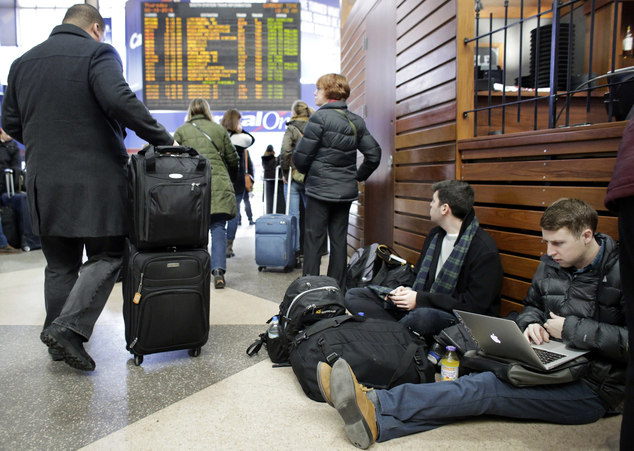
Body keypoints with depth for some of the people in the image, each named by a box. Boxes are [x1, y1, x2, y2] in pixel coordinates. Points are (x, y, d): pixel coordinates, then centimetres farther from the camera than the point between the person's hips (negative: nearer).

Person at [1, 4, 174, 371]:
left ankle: (60, 345, 21)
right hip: (95, 179, -6)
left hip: (44, 180, 6)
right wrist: (162, 138, -15)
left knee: (59, 264, 13)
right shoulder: (98, 53, -3)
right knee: (107, 257, 4)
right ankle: (68, 327, -9)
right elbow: (119, 100, -20)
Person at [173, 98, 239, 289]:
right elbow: (233, 159, 15)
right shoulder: (219, 129, 12)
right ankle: (218, 269, -13)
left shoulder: (181, 131, 10)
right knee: (218, 227, 0)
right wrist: (230, 177, 32)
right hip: (218, 185, 0)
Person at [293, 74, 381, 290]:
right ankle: (338, 288, 18)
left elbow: (301, 156, -12)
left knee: (313, 239, 1)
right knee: (339, 240, 11)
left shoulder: (320, 117, -11)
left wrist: (306, 171, 9)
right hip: (346, 189, 6)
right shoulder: (356, 121, 8)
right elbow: (374, 154, 7)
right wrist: (359, 175, 18)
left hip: (320, 189, -6)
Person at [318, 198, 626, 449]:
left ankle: (374, 409, -36)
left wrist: (572, 328, -18)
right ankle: (374, 422, -35)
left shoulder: (620, 273, -11)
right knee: (483, 382, -21)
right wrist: (532, 322, -2)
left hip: (594, 387, -6)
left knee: (485, 388, -27)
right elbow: (532, 305, 21)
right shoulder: (551, 264, 9)